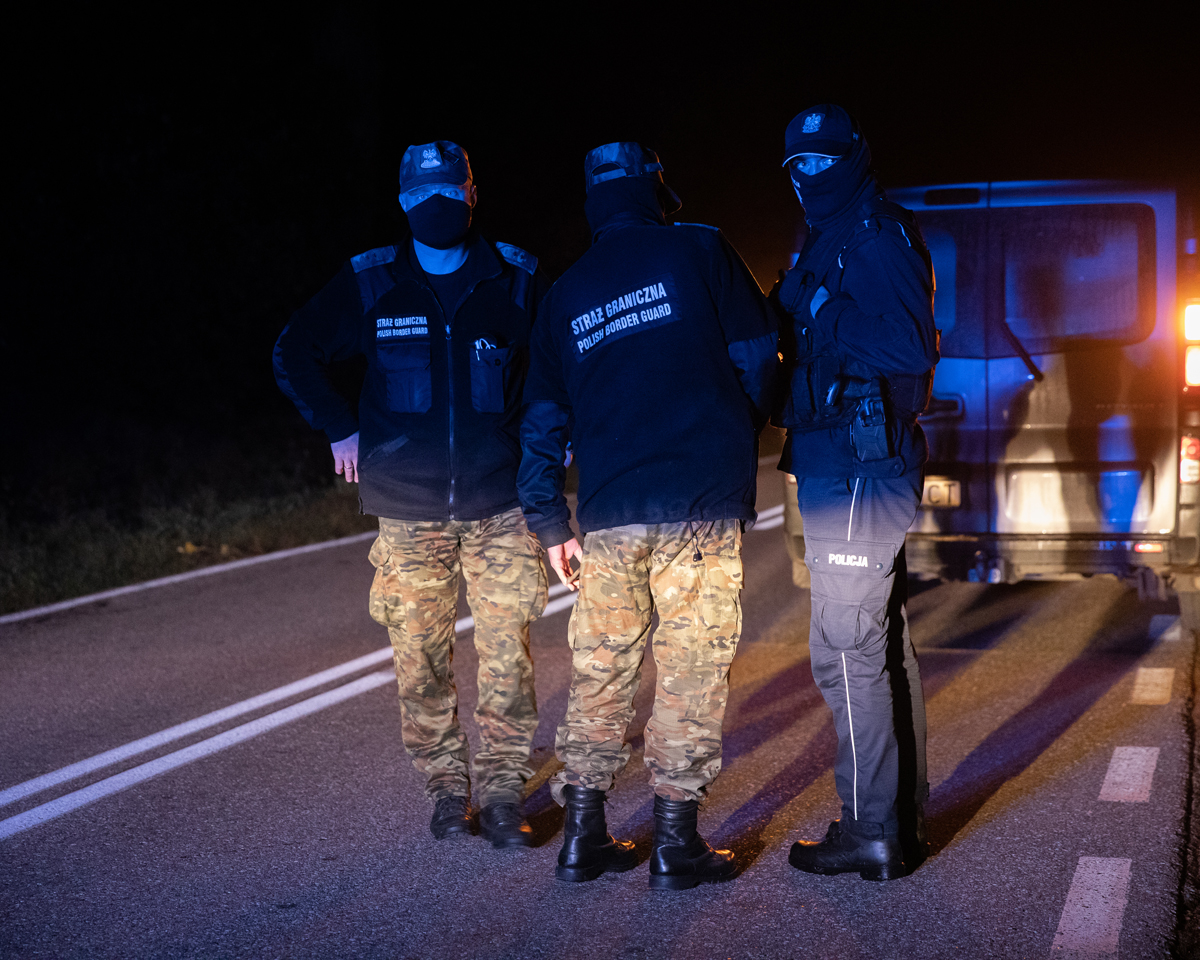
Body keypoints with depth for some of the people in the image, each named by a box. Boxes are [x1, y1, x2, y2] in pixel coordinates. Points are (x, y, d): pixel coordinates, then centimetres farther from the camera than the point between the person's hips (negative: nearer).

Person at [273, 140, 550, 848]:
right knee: (421, 660, 4)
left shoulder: (516, 280, 1)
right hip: (408, 511, 1)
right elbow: (295, 354, 14)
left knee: (507, 656, -3)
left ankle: (502, 790, 11)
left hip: (499, 505, 0)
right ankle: (446, 786, 20)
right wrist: (340, 428, 7)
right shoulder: (370, 284, 2)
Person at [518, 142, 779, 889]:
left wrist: (550, 524, 20)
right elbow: (758, 357, 0)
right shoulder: (699, 250, 3)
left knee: (601, 669, 11)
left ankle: (584, 835, 16)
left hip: (609, 515, 4)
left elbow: (543, 420, 15)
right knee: (693, 667, 2)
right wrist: (738, 443, 17)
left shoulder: (566, 294, 14)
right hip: (701, 504, -4)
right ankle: (676, 842, 5)